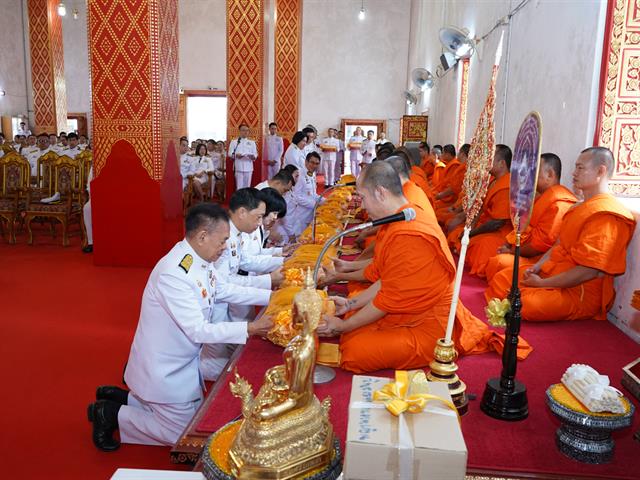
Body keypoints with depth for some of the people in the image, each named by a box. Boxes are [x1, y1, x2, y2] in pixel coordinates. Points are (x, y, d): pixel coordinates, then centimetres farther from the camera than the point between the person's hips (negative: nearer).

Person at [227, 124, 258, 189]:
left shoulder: (252, 142, 17)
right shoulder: (234, 142, 10)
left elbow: (255, 154, 10)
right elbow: (230, 153, 2)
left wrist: (253, 156, -13)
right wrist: (236, 155, -19)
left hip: (248, 167, 2)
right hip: (239, 167, -2)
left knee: (247, 186, 2)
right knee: (239, 186, -6)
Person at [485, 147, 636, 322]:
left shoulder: (606, 215, -19)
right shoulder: (582, 207, 16)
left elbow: (589, 271, -24)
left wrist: (542, 283, -19)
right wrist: (537, 267, 0)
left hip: (580, 292, -10)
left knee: (519, 306, -31)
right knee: (500, 279, 3)